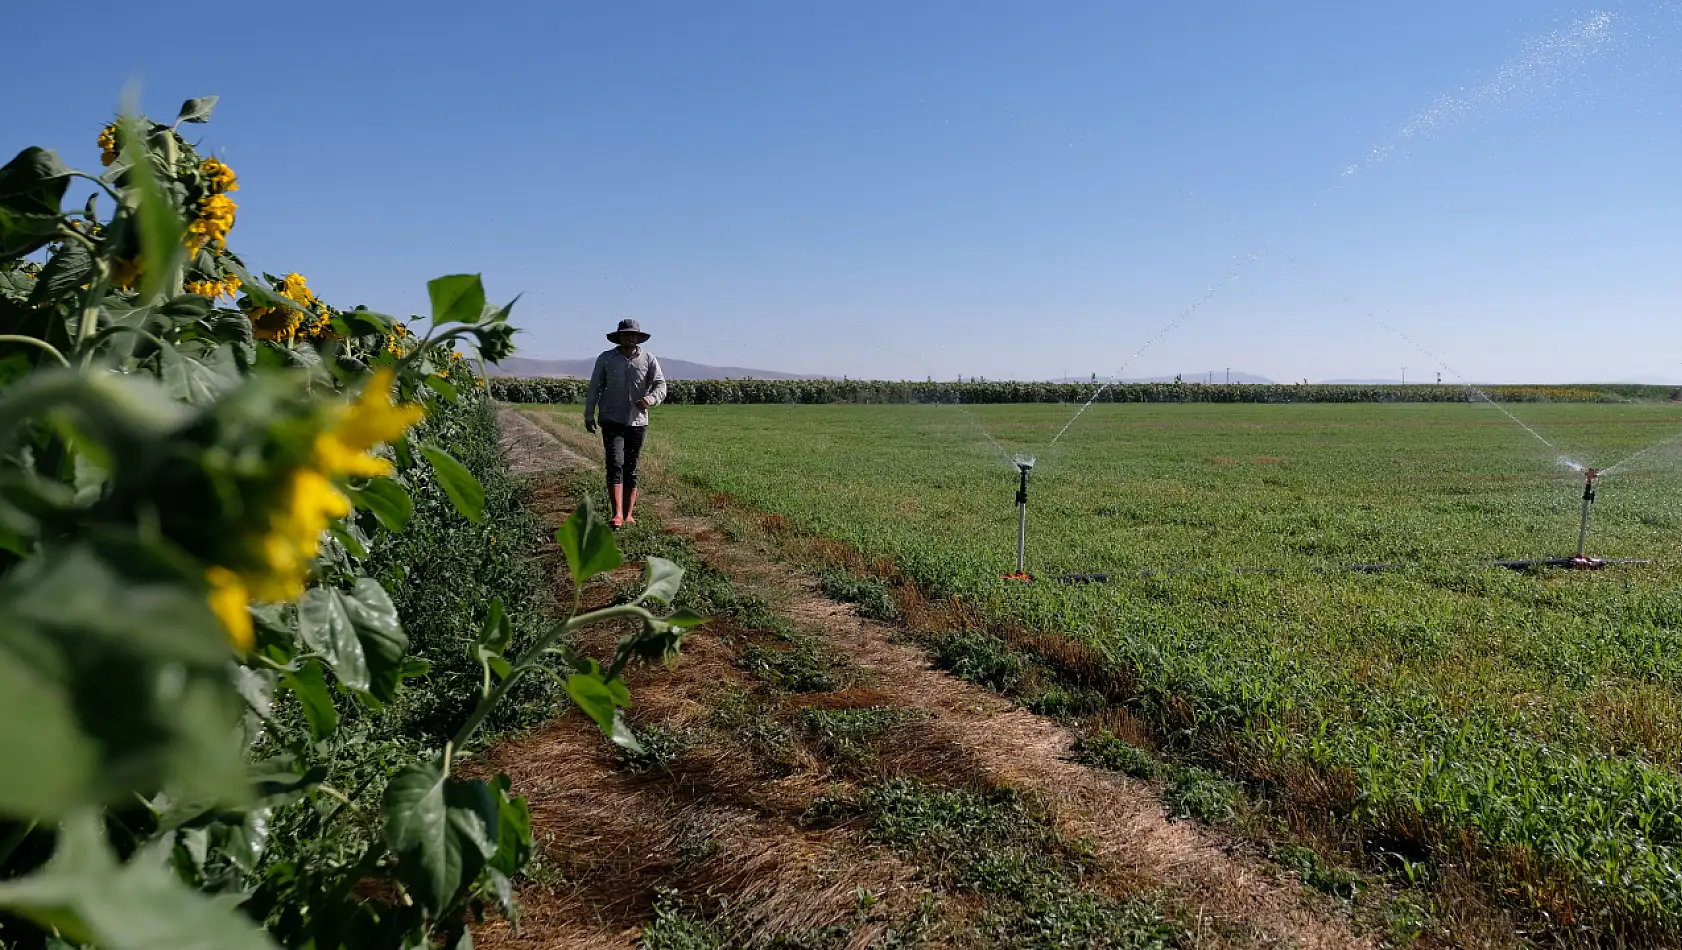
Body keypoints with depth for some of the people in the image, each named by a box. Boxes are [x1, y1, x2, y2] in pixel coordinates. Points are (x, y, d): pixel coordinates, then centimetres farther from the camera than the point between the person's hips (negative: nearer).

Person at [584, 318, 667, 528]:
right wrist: (589, 416, 4)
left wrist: (650, 398, -25)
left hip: (638, 422, 2)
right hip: (612, 421, -1)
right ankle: (617, 514, -21)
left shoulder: (649, 359, 1)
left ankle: (628, 515, 16)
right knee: (615, 465, -15)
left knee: (631, 469, 8)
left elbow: (660, 385, -4)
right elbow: (593, 388, 6)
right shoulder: (605, 359, 1)